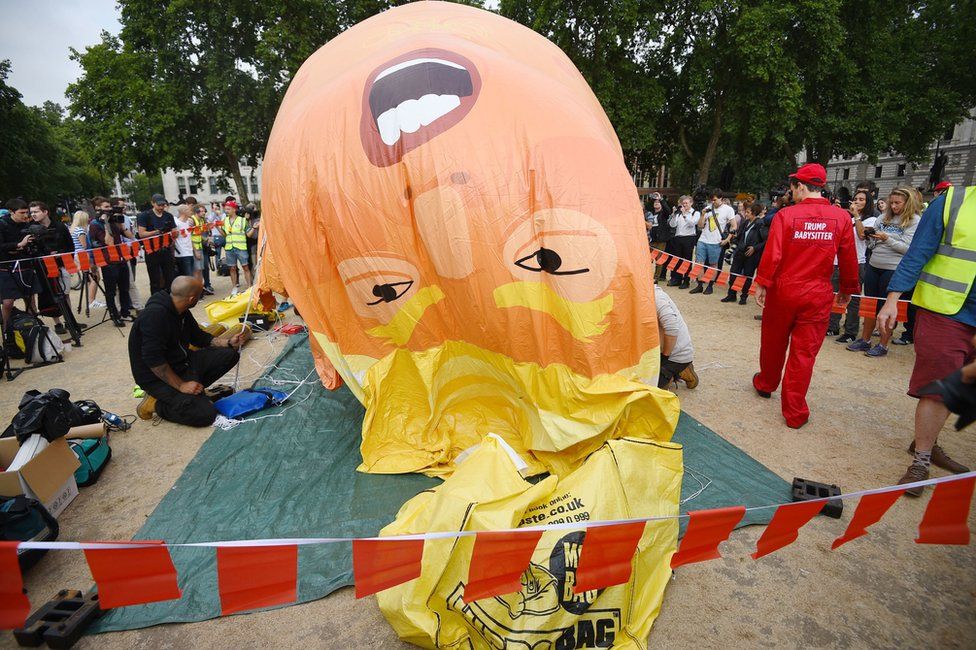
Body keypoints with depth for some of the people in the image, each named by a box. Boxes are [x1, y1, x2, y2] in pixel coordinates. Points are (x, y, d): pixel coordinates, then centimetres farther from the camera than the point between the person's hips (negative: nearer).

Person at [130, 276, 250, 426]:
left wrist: (229, 342, 1)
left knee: (230, 354, -1)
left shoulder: (182, 312, 2)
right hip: (158, 377, -9)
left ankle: (195, 391, -2)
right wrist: (181, 385, -24)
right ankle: (155, 404, -1)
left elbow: (200, 338, 15)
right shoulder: (155, 314, -26)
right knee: (205, 414, -21)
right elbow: (153, 360, -28)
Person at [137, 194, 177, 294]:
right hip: (152, 252, -3)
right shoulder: (144, 216, -2)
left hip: (167, 251, 3)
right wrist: (157, 232, -20)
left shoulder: (169, 216, 10)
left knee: (171, 278, 4)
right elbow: (141, 234, -9)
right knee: (155, 281, 2)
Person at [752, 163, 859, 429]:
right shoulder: (842, 217, -2)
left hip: (782, 290, -1)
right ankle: (795, 412, 10)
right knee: (804, 352, 5)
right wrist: (847, 289, 16)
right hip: (818, 295, 1)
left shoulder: (786, 214, -8)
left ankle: (765, 384, 40)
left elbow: (772, 254, -13)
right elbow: (848, 259, 3)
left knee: (774, 342, 18)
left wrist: (761, 284, -4)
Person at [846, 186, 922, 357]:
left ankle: (883, 345, 15)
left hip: (894, 270, -5)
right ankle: (865, 340, 23)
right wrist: (871, 236, -8)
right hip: (873, 266, 5)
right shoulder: (884, 217, 7)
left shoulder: (914, 221, -5)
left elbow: (908, 248, -13)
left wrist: (887, 238, -22)